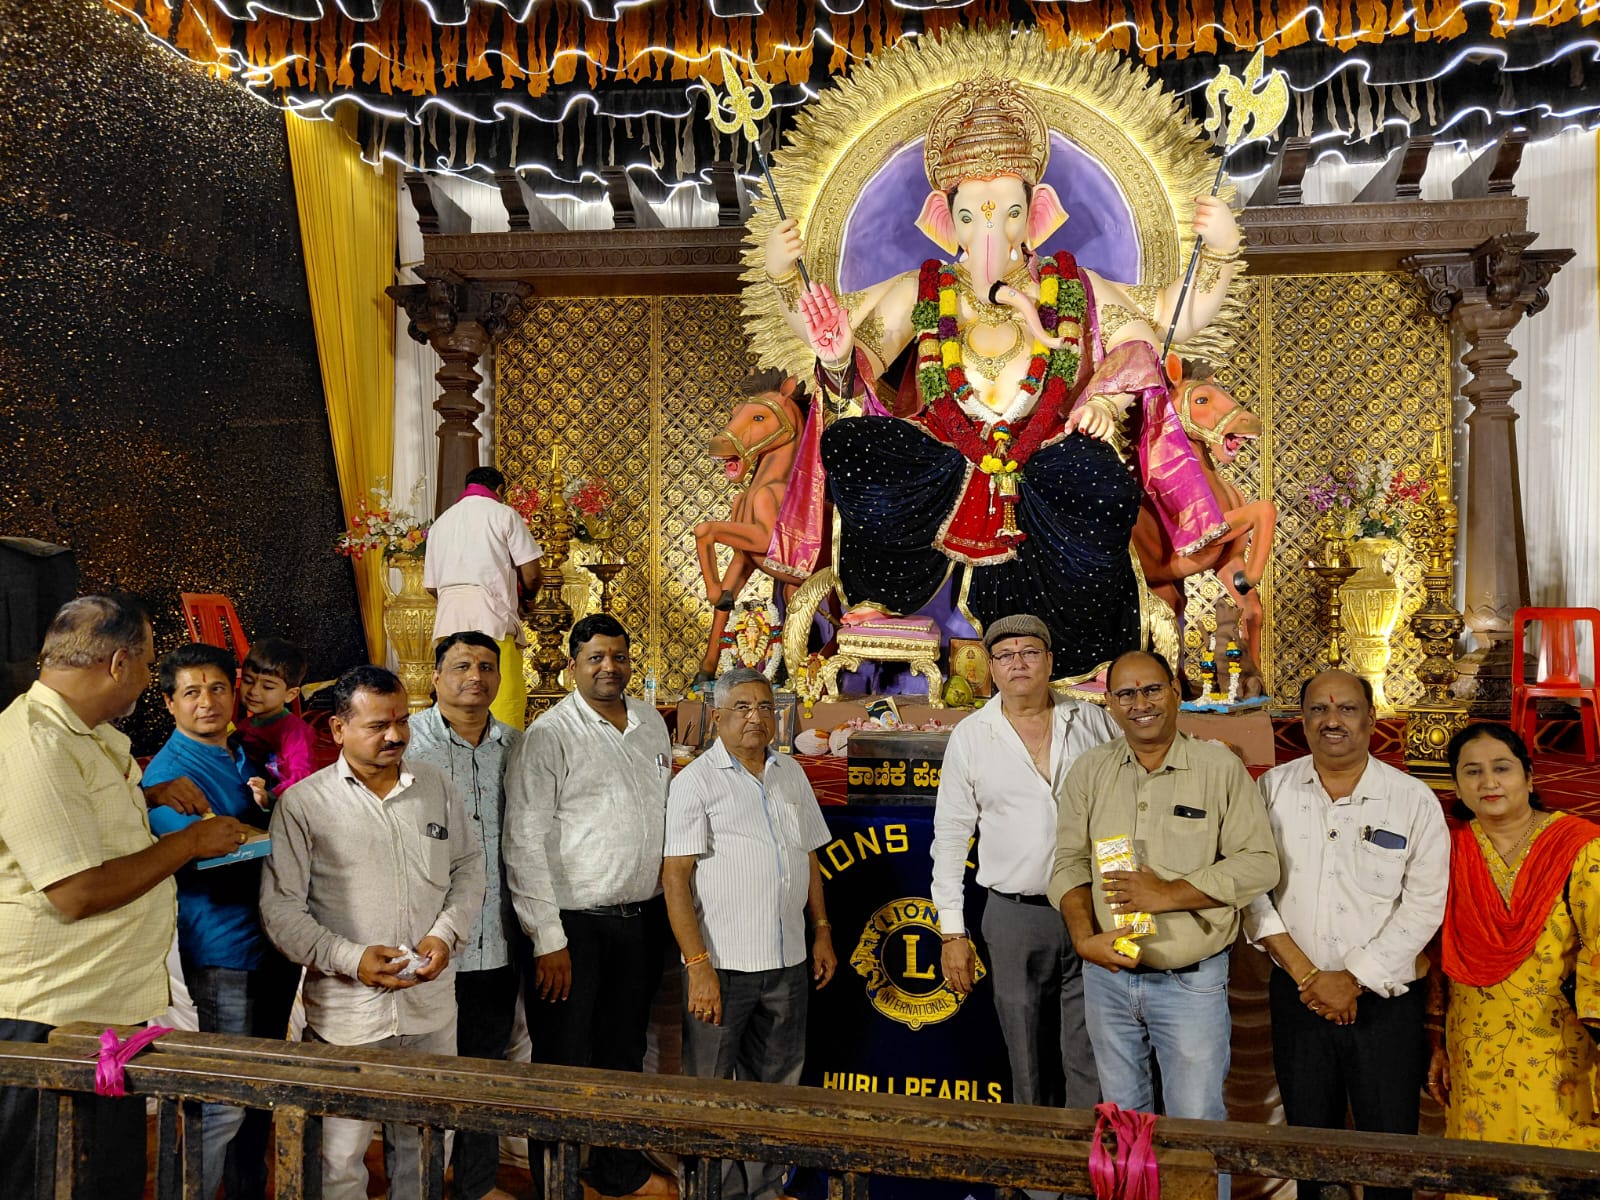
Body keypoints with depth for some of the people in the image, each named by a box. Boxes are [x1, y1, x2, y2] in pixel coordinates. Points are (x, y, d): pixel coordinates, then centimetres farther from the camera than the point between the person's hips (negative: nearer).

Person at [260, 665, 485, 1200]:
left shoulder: (436, 786, 4)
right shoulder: (302, 803, -7)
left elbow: (468, 866, 11)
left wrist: (447, 933, -5)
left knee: (423, 1149, 17)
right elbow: (280, 907, -8)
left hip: (431, 1005, 3)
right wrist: (351, 959, -18)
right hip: (345, 1013, -3)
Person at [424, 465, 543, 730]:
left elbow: (431, 585, 21)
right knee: (505, 704, -5)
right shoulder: (504, 514, 6)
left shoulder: (441, 521, 21)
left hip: (448, 620, 5)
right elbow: (531, 574, 0)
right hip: (492, 618, -5)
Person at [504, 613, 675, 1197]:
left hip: (643, 918, 6)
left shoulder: (652, 722, 6)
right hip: (575, 923, -6)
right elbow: (526, 844, -14)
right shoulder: (549, 736, -13)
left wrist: (669, 907, 14)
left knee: (624, 1051, 20)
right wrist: (548, 940, -15)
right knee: (565, 1062, 7)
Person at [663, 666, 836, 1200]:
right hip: (722, 964, -5)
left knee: (777, 1086, 16)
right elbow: (675, 876, -12)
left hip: (787, 962, 6)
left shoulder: (792, 774, 10)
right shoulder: (696, 781, -8)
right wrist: (698, 965, -17)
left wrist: (822, 931, 12)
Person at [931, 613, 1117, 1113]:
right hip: (1015, 917, 0)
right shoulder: (969, 736, 1)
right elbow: (950, 836, 4)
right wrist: (951, 930, 1)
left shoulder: (1091, 721, 2)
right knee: (1029, 1064, 12)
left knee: (1090, 1060, 4)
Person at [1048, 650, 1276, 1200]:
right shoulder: (1089, 771, 1)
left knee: (1197, 1121, 9)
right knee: (1122, 1113, 20)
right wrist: (1084, 938, -15)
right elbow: (1068, 863, 1)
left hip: (1192, 982, -3)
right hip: (1107, 975, 3)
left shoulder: (1220, 768, -7)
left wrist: (1168, 894, -19)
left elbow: (1259, 864, -11)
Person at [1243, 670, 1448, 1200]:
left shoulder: (1414, 799, -5)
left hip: (1385, 999, -1)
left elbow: (1424, 906, -8)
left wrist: (1354, 981, -13)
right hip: (1296, 996, 2)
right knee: (1308, 1136, 15)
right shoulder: (1272, 790, -1)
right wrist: (1306, 975, -11)